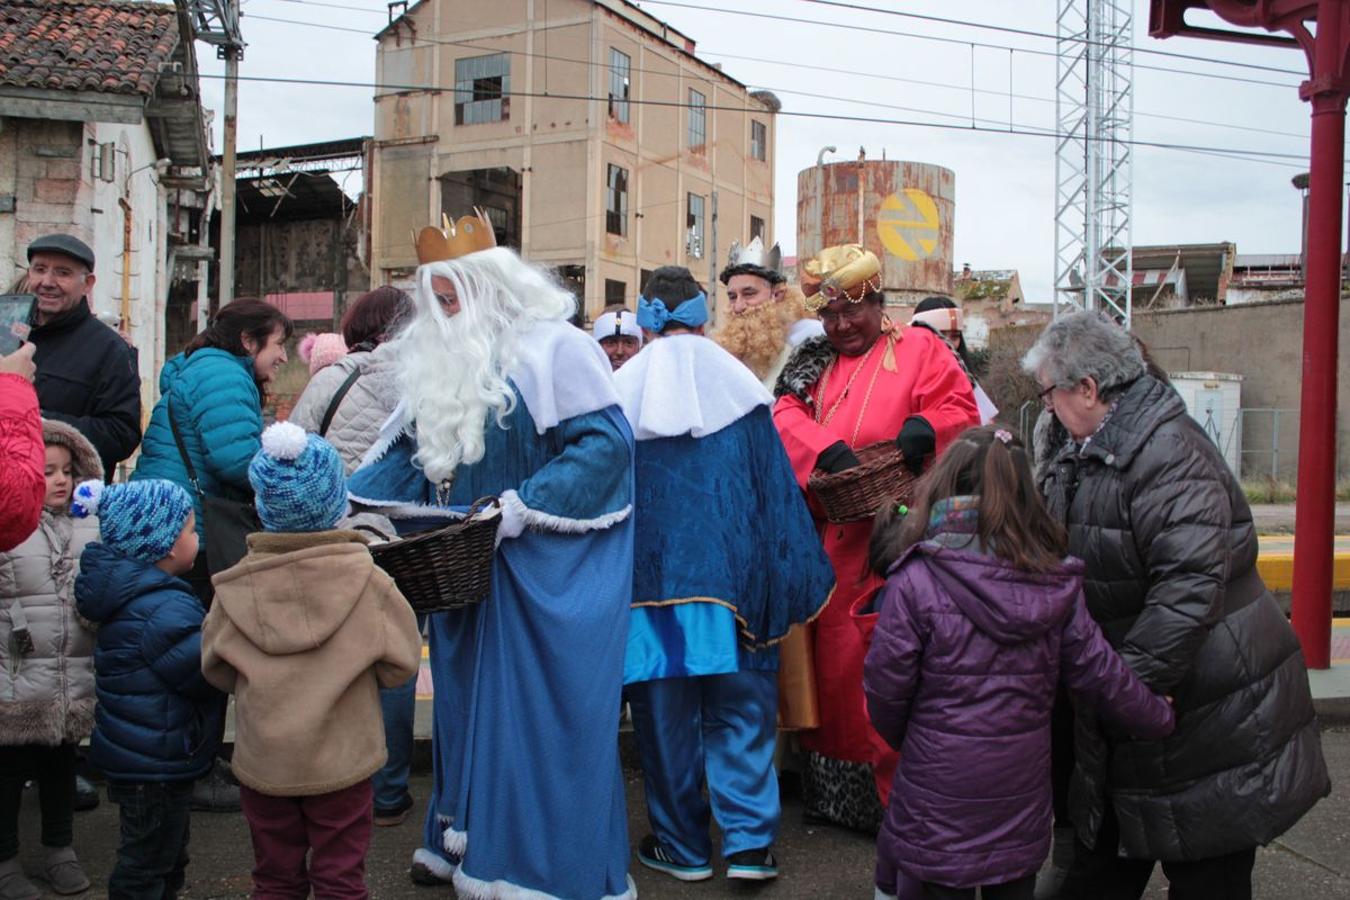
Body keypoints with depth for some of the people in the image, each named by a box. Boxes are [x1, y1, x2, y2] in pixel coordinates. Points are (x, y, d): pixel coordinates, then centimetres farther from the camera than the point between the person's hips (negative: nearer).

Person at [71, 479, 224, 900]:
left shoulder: (133, 593, 5)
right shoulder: (163, 610, -27)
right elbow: (208, 670, -27)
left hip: (136, 753, 10)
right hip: (156, 763, -10)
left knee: (166, 855, 25)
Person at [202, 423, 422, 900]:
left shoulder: (236, 586, -12)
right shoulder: (366, 579, -16)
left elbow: (217, 670, 1)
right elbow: (400, 663, -7)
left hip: (263, 760, 2)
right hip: (342, 758, -1)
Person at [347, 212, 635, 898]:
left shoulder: (552, 348, -12)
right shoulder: (437, 358, 10)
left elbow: (606, 440, -18)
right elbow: (407, 448, 16)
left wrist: (523, 506, -22)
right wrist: (351, 502, 3)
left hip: (541, 568, -7)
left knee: (534, 708, -2)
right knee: (469, 700, 15)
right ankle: (466, 841, 31)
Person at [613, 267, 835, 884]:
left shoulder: (623, 392, 0)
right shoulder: (737, 386, 1)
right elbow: (777, 489, 1)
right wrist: (793, 579, 8)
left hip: (652, 574, 0)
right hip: (732, 573, 1)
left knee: (664, 714, 9)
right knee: (742, 712, 10)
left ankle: (681, 846, 19)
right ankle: (749, 843, 9)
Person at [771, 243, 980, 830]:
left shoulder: (918, 349, 6)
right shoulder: (814, 364, 19)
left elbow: (960, 411, -4)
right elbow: (787, 416, 2)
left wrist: (916, 435, -24)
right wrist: (830, 452, -17)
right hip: (832, 537, 5)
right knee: (834, 655, 7)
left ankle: (894, 791, 2)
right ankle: (831, 786, 18)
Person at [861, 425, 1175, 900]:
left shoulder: (914, 581, -17)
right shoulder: (1056, 585, -4)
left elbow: (886, 684, -12)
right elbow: (1100, 674, 0)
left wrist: (902, 739, 9)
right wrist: (1161, 720, 17)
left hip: (938, 794, -4)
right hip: (1022, 800, 4)